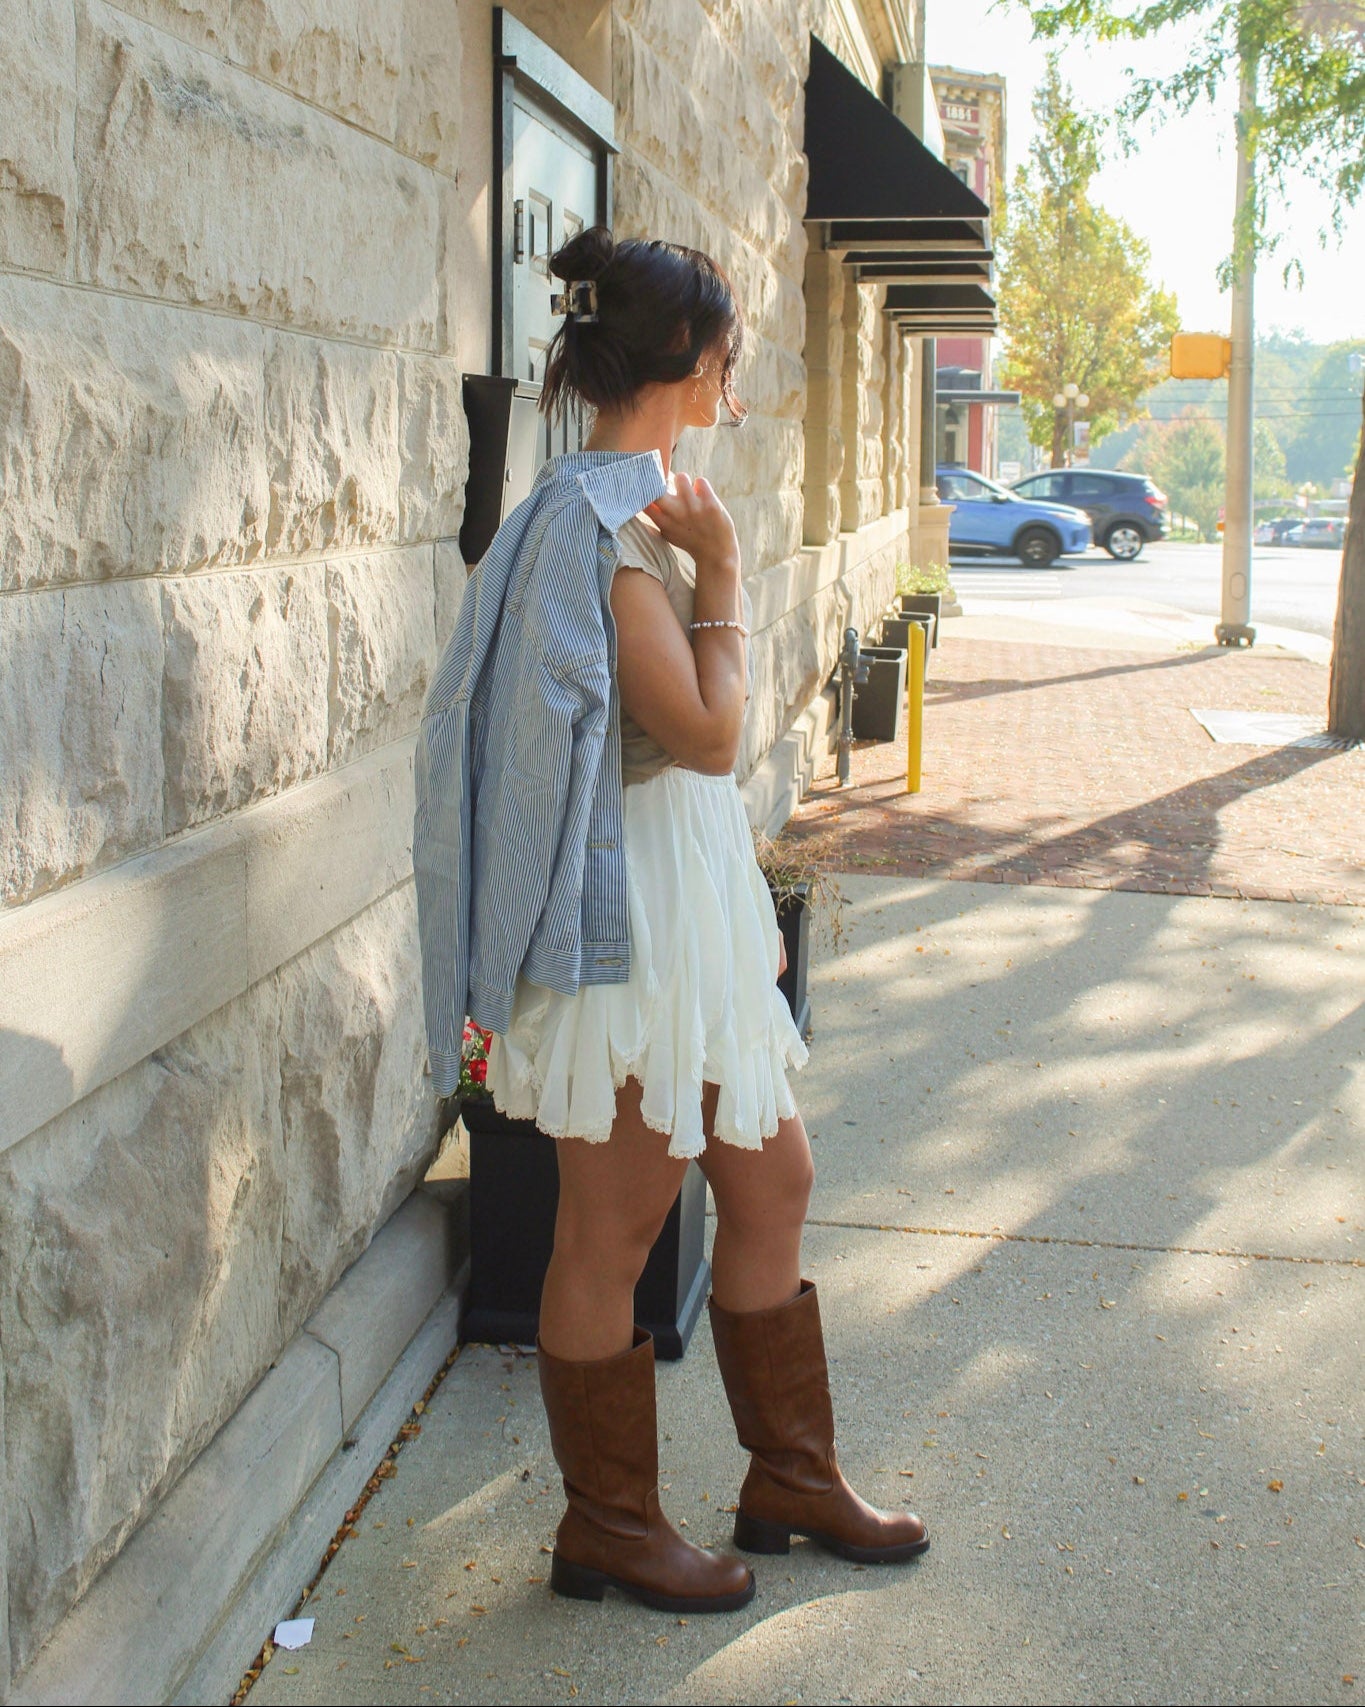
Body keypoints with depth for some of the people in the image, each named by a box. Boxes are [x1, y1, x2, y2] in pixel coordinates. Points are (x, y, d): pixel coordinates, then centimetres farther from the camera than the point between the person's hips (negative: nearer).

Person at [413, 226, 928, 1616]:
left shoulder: (637, 505, 12)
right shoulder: (600, 518, -18)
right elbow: (706, 731, -21)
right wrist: (719, 568, -13)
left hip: (692, 893, 10)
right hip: (628, 908, -10)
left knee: (770, 1177, 17)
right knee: (614, 1228, 5)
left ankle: (792, 1478, 33)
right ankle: (608, 1530, 23)